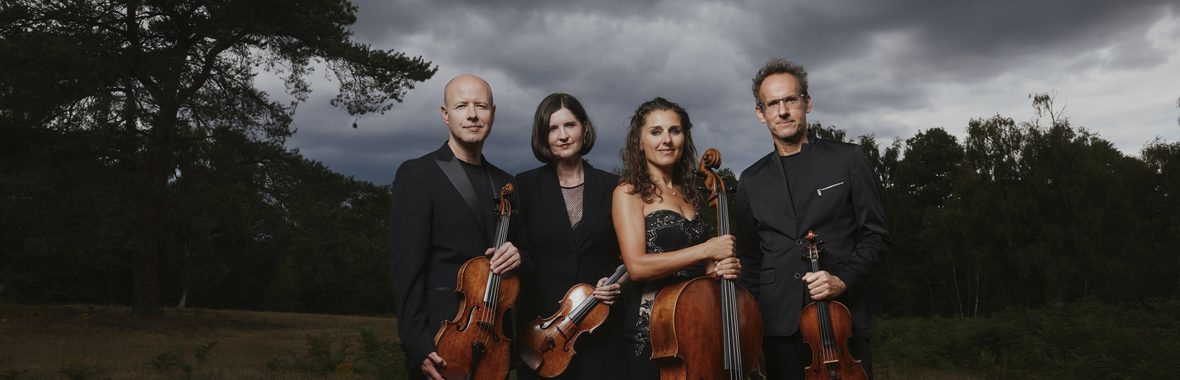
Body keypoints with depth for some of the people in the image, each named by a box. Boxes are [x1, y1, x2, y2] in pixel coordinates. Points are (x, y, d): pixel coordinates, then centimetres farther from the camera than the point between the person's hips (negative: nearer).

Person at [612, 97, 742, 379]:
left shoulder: (687, 194, 14)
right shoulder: (629, 193, -5)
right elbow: (636, 265, -18)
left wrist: (719, 267, -1)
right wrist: (706, 249, -17)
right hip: (653, 327, -6)